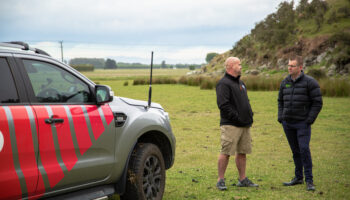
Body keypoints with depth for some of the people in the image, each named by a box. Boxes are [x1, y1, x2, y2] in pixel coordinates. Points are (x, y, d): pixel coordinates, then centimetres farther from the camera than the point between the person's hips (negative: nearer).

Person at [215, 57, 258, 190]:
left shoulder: (240, 83, 20)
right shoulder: (224, 83, -9)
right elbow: (223, 104, -18)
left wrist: (250, 116, 13)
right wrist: (236, 117, -18)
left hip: (245, 125, 9)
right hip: (230, 125, -9)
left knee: (242, 152, 11)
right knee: (226, 152, -7)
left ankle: (243, 179, 19)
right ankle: (220, 180, 1)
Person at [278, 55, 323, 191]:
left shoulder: (310, 82, -7)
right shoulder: (285, 82, 9)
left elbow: (317, 103, -7)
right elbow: (280, 101, 19)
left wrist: (310, 120, -12)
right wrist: (280, 117, 7)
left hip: (302, 123, -5)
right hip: (287, 123, 5)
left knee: (304, 149, -12)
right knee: (295, 151, 12)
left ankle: (309, 180, -5)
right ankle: (298, 177, 22)